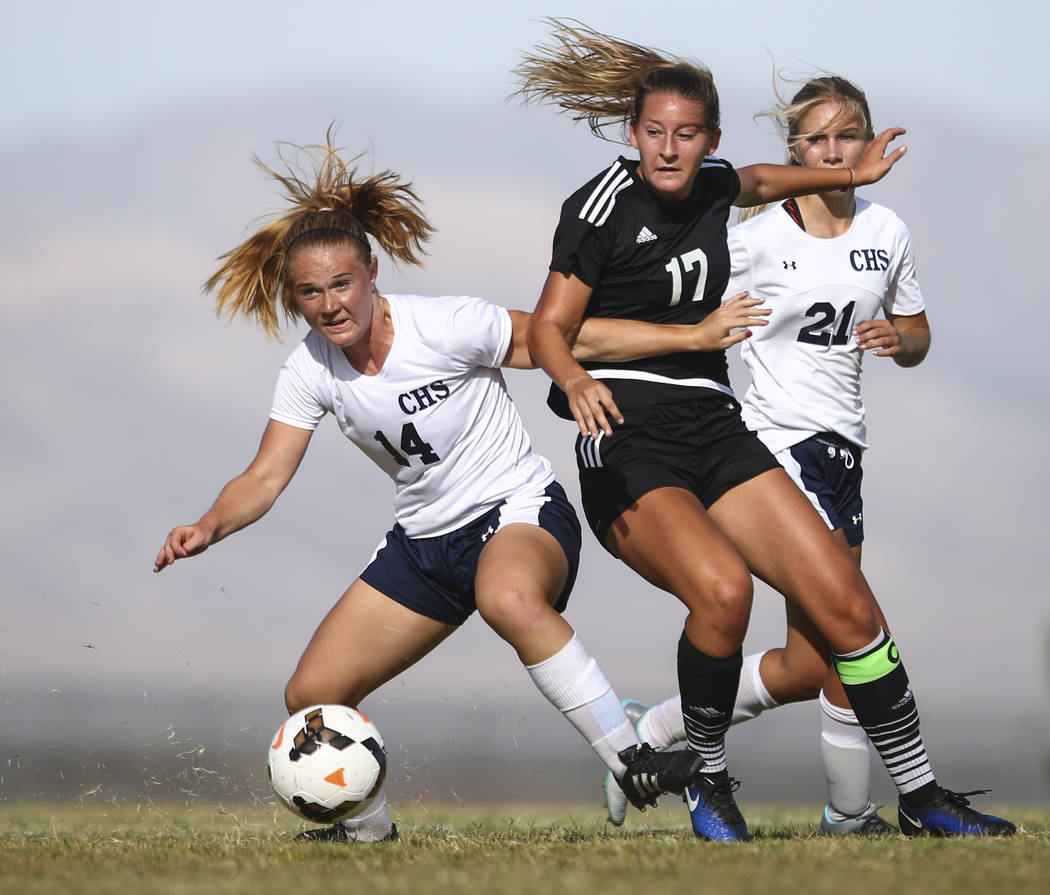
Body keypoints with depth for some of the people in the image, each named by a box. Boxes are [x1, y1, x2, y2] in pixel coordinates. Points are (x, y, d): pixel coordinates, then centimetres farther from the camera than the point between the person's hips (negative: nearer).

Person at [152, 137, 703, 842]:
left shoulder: (448, 326, -19)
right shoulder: (311, 371, -5)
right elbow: (264, 479, -5)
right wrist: (209, 528, -24)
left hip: (521, 510, -6)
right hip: (425, 540, 6)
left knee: (509, 599, -44)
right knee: (312, 697, -1)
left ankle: (635, 766, -38)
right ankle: (369, 830, 27)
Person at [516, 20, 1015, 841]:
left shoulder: (711, 183, 9)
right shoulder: (604, 204, -9)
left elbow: (758, 182, 35)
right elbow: (551, 325, -15)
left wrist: (851, 176, 44)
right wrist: (576, 381, -36)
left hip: (715, 434, 6)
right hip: (628, 445, -6)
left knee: (844, 600, -6)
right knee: (722, 587, -33)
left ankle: (921, 795, 9)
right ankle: (709, 785, -11)